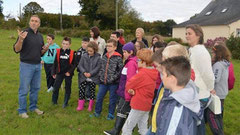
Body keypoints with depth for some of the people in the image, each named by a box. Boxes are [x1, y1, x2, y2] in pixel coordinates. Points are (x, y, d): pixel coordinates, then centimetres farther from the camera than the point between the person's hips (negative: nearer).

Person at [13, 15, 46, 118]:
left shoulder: (40, 36, 10)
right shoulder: (25, 33, -9)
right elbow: (16, 50, -16)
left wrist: (45, 50, -5)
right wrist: (20, 40, -33)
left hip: (38, 65, 6)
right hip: (26, 65, -6)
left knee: (35, 88, 14)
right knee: (24, 89, 2)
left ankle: (33, 107, 29)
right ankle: (22, 110, 15)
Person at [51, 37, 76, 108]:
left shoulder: (72, 53, -6)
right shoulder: (58, 52, 0)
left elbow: (74, 64, -3)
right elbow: (55, 63, 6)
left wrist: (69, 72, -12)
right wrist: (54, 73, 5)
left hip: (68, 74, -1)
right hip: (60, 73, 2)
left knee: (68, 88, 8)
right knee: (56, 87, 2)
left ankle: (65, 103, 20)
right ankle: (54, 101, 19)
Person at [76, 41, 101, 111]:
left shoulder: (98, 57, -6)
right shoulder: (84, 56, 1)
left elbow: (98, 67, -8)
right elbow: (80, 65, 1)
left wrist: (90, 73, -17)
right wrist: (84, 72, -15)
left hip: (93, 78, -2)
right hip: (83, 77, 2)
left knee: (92, 91, 7)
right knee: (81, 90, 2)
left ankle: (90, 106, 22)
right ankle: (80, 105, 16)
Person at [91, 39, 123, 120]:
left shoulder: (118, 58, -10)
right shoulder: (104, 57, 8)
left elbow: (121, 70, -12)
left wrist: (114, 78, -16)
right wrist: (101, 76, 6)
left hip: (113, 83, -5)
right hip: (103, 82, 5)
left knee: (112, 99, 9)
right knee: (99, 97, 12)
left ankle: (111, 114, 25)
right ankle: (97, 112, 29)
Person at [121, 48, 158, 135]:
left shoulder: (142, 74, -22)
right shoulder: (152, 73, 3)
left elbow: (128, 85, -13)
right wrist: (134, 91, -8)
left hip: (139, 105, -9)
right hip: (147, 104, 9)